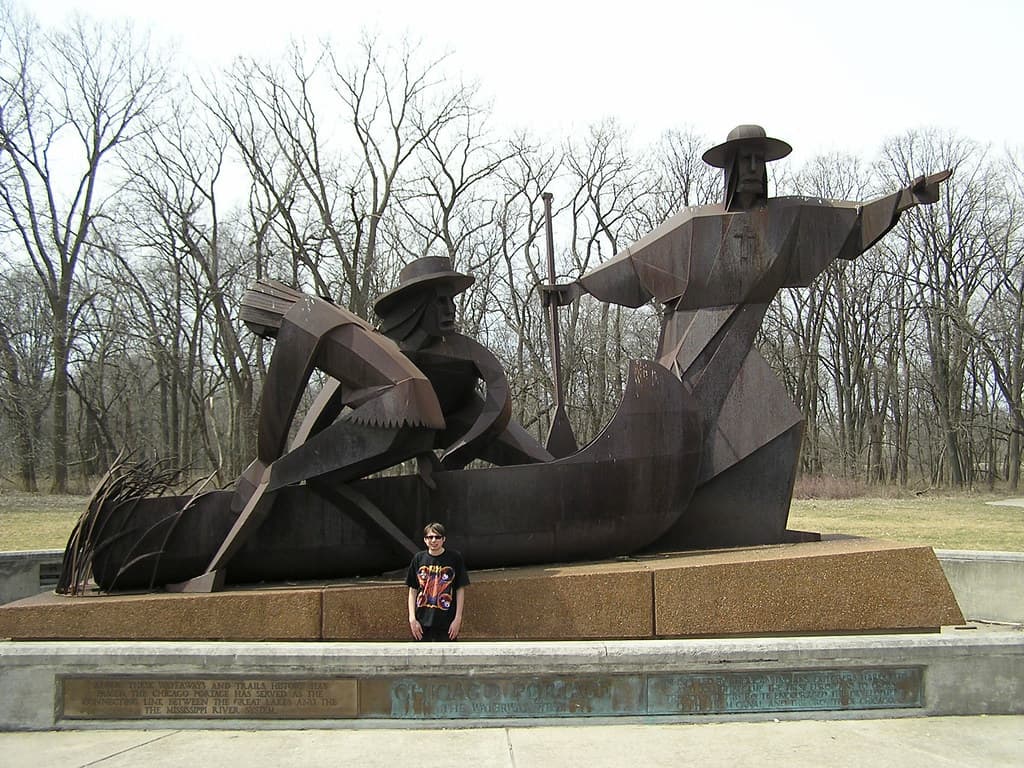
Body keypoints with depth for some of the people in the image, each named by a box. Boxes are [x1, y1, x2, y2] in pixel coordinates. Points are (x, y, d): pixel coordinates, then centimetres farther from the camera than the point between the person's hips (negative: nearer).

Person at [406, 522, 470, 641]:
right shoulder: (418, 558, 2)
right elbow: (412, 591, 7)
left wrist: (458, 618, -5)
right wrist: (412, 618, 0)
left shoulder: (454, 558, -4)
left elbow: (460, 590, -1)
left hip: (447, 622, -2)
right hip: (422, 622, 2)